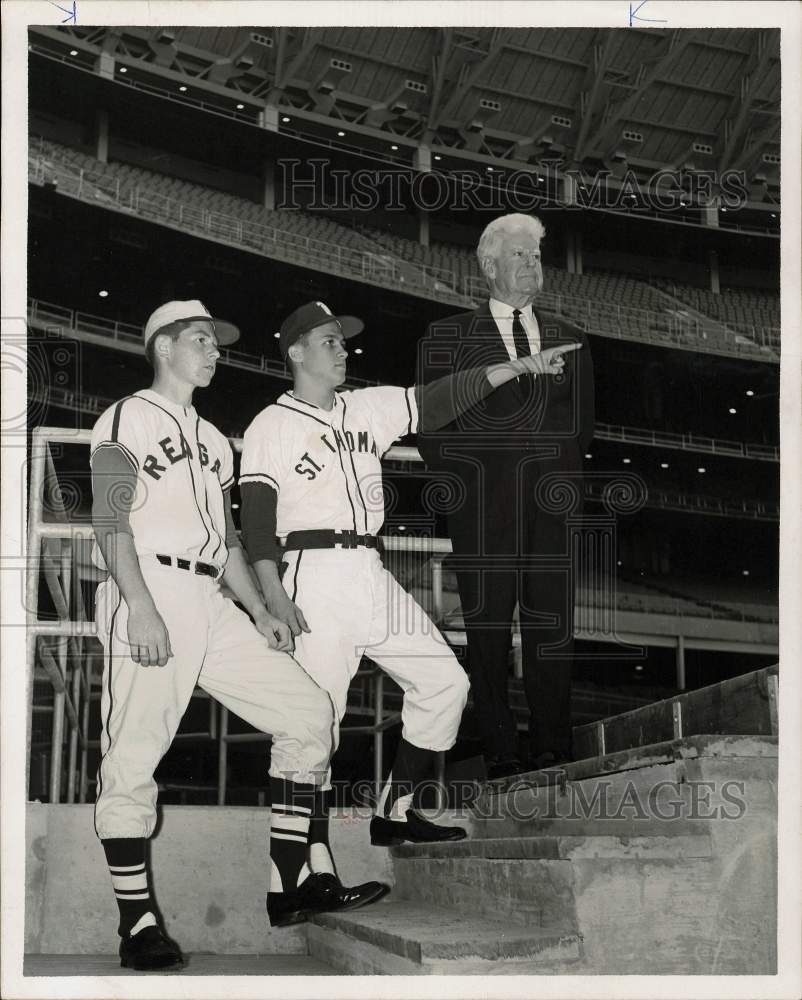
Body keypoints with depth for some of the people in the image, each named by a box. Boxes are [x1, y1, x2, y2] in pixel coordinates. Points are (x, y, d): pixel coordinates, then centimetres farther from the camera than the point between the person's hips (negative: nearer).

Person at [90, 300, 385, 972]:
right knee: (132, 759, -12)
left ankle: (290, 885, 4)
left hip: (211, 605, 8)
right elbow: (112, 522, -8)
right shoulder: (128, 419, 4)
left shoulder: (213, 440, 28)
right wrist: (141, 610, -19)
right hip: (146, 594, -8)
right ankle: (138, 923, -3)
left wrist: (259, 612, 15)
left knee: (309, 712, 0)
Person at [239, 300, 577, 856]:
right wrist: (275, 600, -18)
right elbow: (257, 523, -8)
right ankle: (316, 862, -5)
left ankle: (396, 814, 15)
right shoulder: (271, 428, -1)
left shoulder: (370, 407, 17)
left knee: (445, 682, 7)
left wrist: (520, 366, 4)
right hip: (316, 577, -7)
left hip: (372, 574, 7)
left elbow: (440, 401, 11)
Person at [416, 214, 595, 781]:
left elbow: (582, 423, 20)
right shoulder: (447, 337, 8)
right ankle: (502, 755, 4)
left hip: (552, 503, 2)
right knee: (488, 628, -2)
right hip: (482, 510, -2)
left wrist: (564, 473, 7)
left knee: (552, 624, 0)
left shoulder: (569, 340, 17)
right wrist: (458, 478, -2)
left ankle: (553, 753, 7)